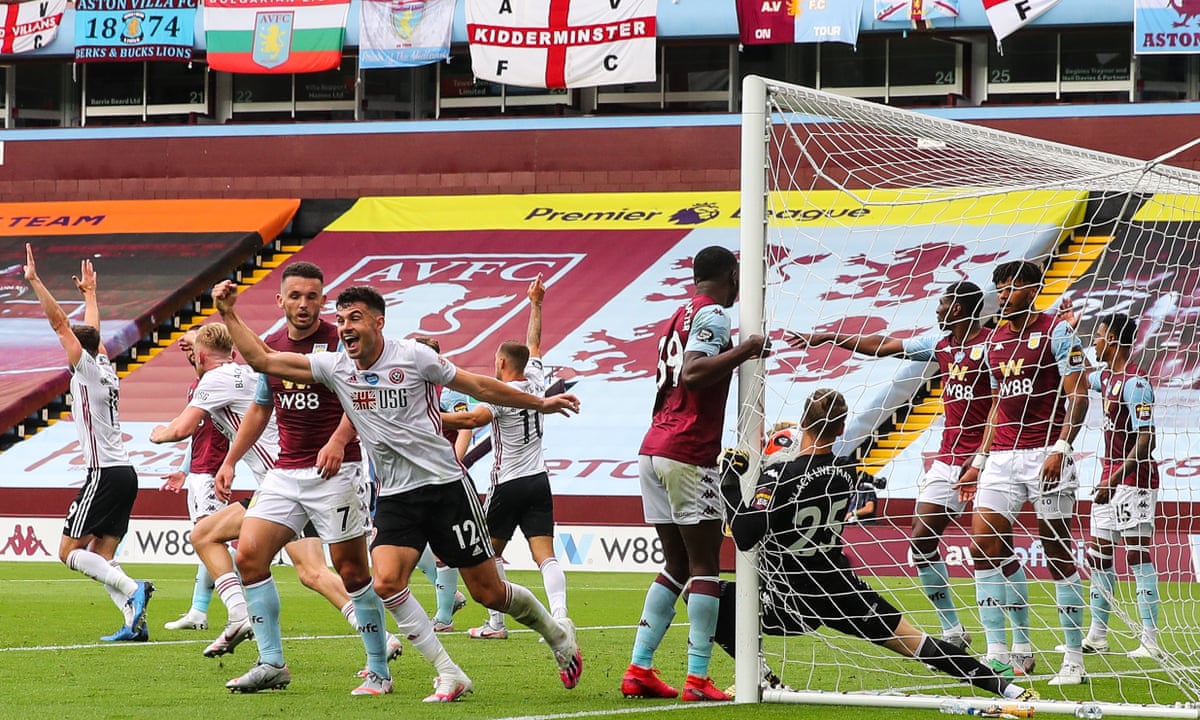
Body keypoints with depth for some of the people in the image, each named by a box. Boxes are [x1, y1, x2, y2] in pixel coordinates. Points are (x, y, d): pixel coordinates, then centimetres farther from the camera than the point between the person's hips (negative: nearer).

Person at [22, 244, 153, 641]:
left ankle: (133, 589, -21)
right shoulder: (105, 367, 14)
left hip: (104, 473, -9)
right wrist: (89, 292, 47)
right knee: (100, 557, 6)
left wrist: (34, 281, -11)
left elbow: (60, 322, -11)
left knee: (70, 551, -5)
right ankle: (135, 620, -7)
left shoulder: (86, 367, -6)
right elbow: (91, 329, 33)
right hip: (124, 471, 9)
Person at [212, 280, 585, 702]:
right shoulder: (334, 367, 1)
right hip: (394, 498, 4)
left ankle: (557, 633, 30)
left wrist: (539, 404, 8)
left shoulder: (413, 357, -8)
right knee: (387, 583, -20)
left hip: (445, 487, -3)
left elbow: (479, 386, 3)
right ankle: (449, 677, -10)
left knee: (488, 592, 0)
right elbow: (262, 360, 1)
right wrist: (229, 315, -7)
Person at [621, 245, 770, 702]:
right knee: (705, 567, -4)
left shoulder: (680, 316, 21)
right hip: (688, 456, -9)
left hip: (653, 452, 9)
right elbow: (693, 373, -22)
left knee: (676, 565, 14)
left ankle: (639, 669, 9)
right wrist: (744, 351, -20)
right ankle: (698, 678, -8)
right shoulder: (713, 314, -7)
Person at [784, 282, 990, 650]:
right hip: (948, 459, 9)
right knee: (920, 539, 3)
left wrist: (981, 460, -22)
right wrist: (828, 337, 23)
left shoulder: (992, 344, -12)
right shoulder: (940, 343, 12)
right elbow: (883, 346, 20)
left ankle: (1023, 643, -5)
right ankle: (953, 633, 11)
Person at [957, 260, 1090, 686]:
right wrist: (979, 462, 19)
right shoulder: (995, 341, 16)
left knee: (1058, 555, -3)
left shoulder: (1056, 331, -4)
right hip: (1001, 456, 6)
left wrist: (1060, 448, -20)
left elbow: (1078, 395, -9)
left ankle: (1074, 658, 3)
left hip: (1045, 455, -6)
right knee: (984, 546, -6)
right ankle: (999, 651, -4)